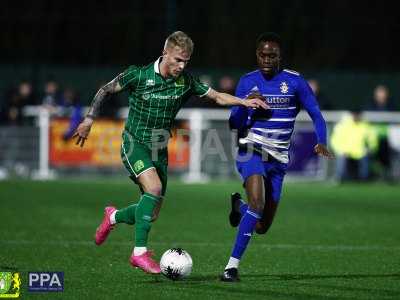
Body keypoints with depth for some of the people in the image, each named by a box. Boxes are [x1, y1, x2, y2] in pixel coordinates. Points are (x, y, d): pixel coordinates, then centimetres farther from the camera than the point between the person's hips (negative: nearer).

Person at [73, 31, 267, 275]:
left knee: (152, 214, 4)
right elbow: (106, 90, 0)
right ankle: (140, 252, -25)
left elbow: (217, 96, 6)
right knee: (154, 187, -30)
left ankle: (114, 217, 36)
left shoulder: (186, 81, -2)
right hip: (135, 144, -5)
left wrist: (244, 101, -9)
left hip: (159, 150, 5)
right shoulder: (139, 75, -12)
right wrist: (89, 119, -4)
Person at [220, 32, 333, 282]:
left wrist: (322, 143, -16)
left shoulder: (294, 82, -1)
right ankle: (233, 265, -28)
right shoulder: (247, 82, 3)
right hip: (251, 151, -2)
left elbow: (316, 114, 3)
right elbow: (234, 124, 4)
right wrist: (246, 105, -17)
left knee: (262, 227, 6)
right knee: (257, 200, -31)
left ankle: (239, 205, 42)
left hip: (278, 159, 2)